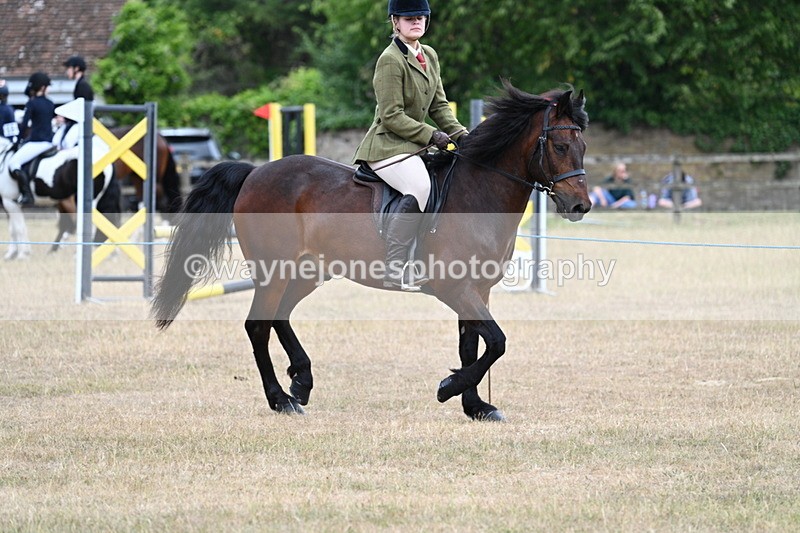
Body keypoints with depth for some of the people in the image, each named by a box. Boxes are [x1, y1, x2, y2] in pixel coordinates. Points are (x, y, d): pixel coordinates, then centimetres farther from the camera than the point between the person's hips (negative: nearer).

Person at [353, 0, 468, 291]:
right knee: (419, 186, -33)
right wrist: (431, 135, -18)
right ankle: (395, 270, -35)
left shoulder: (429, 56, 13)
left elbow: (439, 105, 16)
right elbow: (392, 116, -17)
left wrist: (460, 134, 1)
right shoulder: (390, 60, -14)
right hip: (387, 144, -10)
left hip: (411, 146, 10)